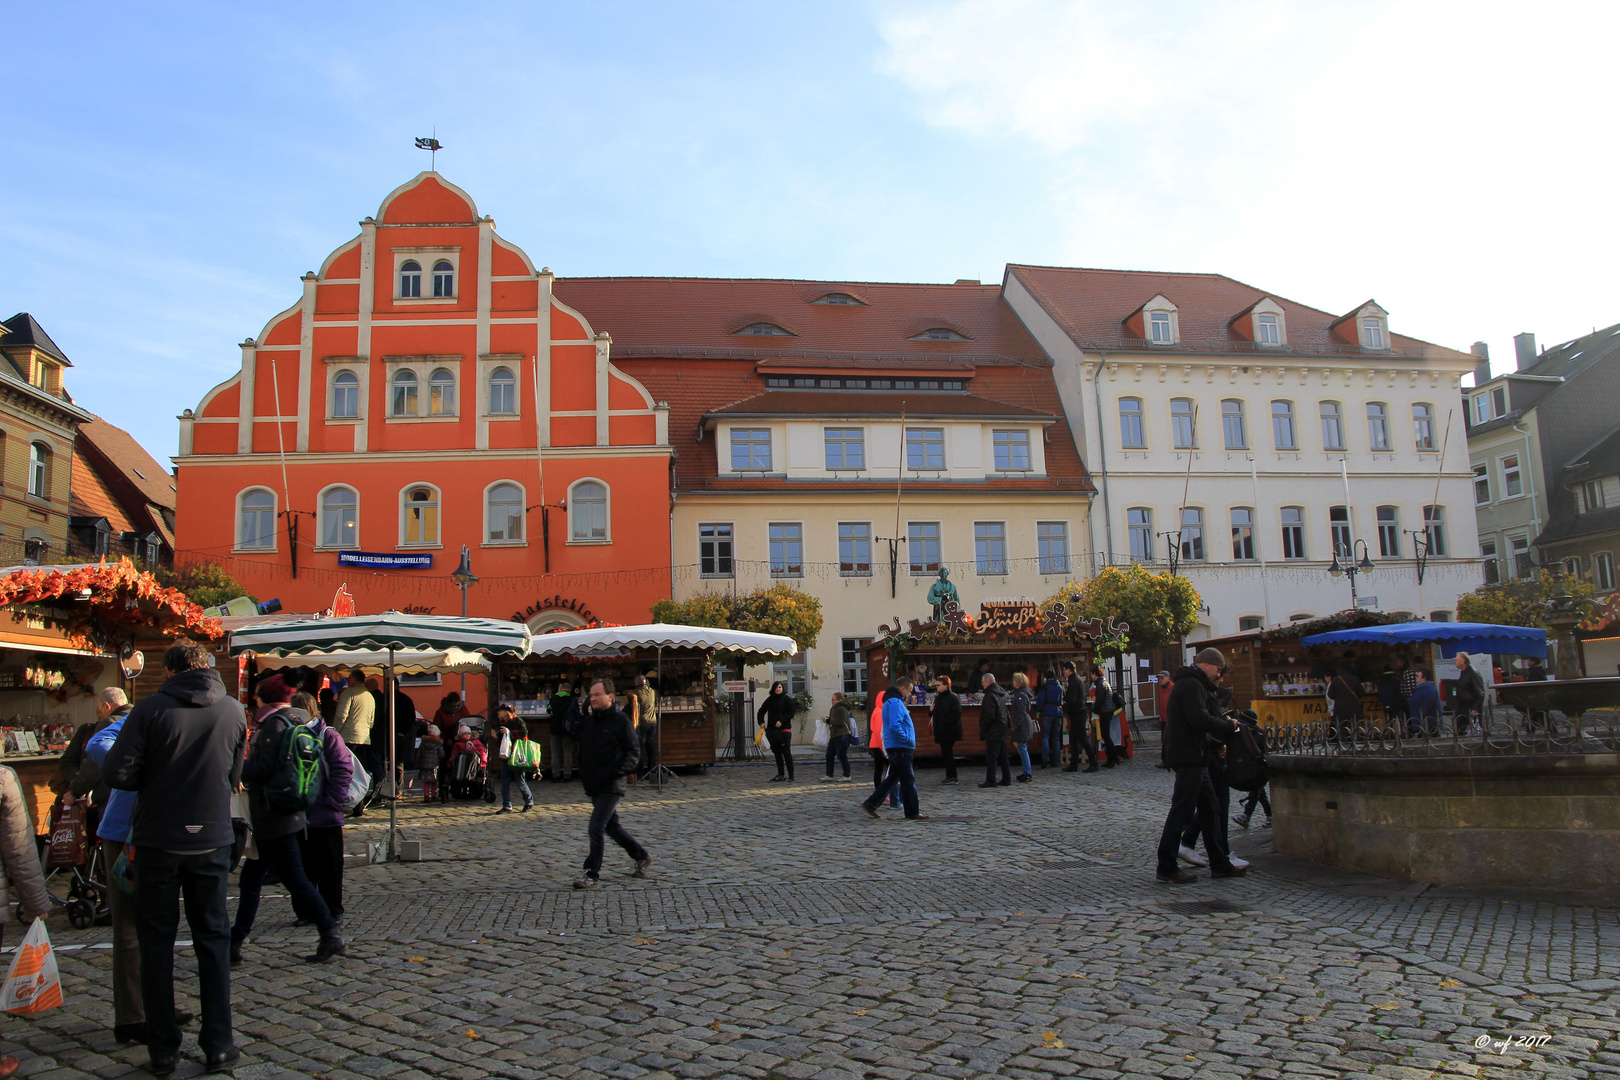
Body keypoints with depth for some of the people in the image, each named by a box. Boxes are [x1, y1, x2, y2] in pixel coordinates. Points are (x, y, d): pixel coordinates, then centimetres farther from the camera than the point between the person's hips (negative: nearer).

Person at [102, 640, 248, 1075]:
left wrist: (154, 782, 6)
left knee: (156, 944, 10)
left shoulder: (152, 709, -11)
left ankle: (163, 1049, 15)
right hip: (212, 840, 2)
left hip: (158, 842, -2)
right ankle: (218, 1044, 12)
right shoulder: (233, 711, -1)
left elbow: (117, 773, -13)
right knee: (213, 940, 12)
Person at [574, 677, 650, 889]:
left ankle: (592, 875, -4)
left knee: (596, 828, -12)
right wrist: (584, 776, 11)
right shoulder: (589, 722, 12)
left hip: (611, 786, -8)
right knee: (612, 827, 16)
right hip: (593, 787, 8)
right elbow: (583, 752, 22)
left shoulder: (621, 721, -8)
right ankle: (641, 856, 32)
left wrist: (615, 773, -22)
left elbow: (633, 753, -10)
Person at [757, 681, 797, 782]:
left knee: (786, 752, -9)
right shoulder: (769, 700, 9)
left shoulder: (787, 699, -3)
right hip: (772, 729, 5)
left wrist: (781, 721, -19)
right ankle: (781, 774, 18)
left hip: (784, 729, -5)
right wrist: (761, 722, -1)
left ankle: (791, 775, -6)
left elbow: (791, 712, -9)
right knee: (777, 752, 10)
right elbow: (761, 711, 14)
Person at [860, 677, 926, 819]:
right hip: (900, 748, -10)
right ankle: (912, 812, 5)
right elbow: (895, 726, -26)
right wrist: (908, 740, -18)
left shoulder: (892, 702, 18)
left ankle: (870, 803, 13)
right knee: (908, 780, -2)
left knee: (893, 778, 14)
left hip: (896, 748, 10)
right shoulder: (895, 703, -15)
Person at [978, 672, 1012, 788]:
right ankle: (1006, 779, 17)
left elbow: (989, 716, -21)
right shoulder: (1001, 693, 13)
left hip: (993, 732, -9)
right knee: (1002, 756, 13)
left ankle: (990, 780, -7)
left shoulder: (990, 696, -17)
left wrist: (983, 729, -10)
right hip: (1002, 731, 9)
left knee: (991, 757, -7)